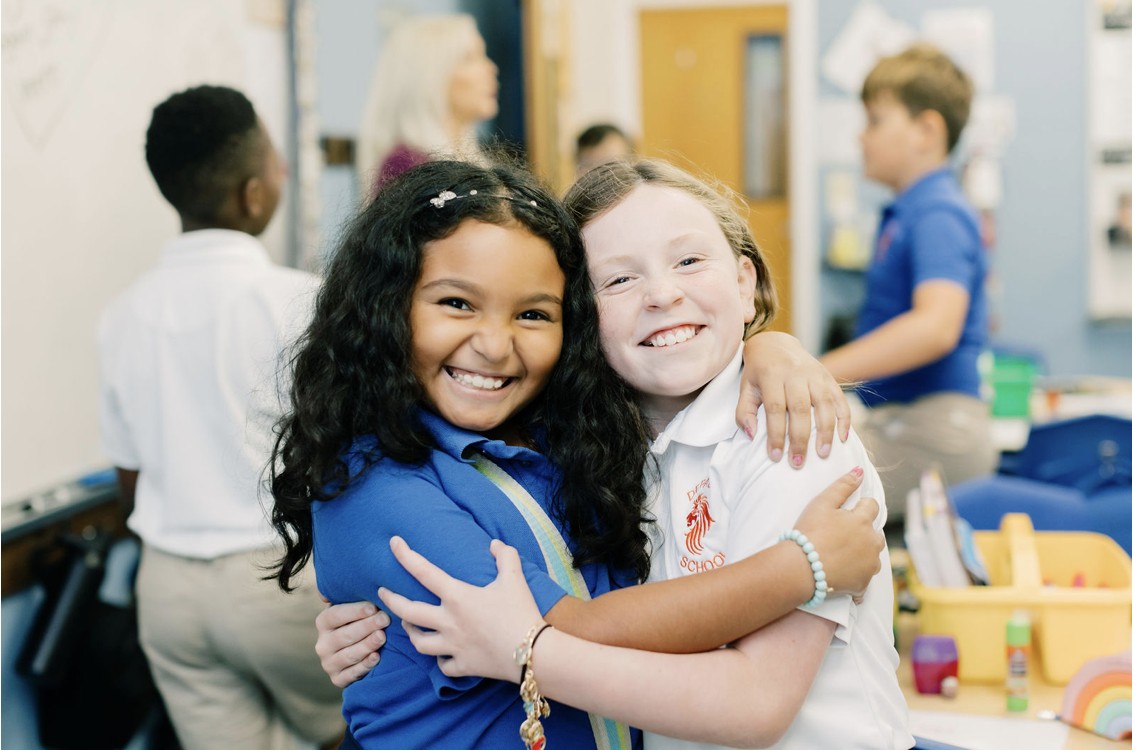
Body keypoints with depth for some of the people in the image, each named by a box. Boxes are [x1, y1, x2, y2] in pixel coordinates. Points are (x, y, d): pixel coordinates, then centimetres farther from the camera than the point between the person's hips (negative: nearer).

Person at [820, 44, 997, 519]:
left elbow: (936, 326, -28)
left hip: (930, 432, -10)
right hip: (898, 423, 10)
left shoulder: (938, 216, -12)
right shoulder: (907, 213, 20)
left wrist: (820, 372, -33)